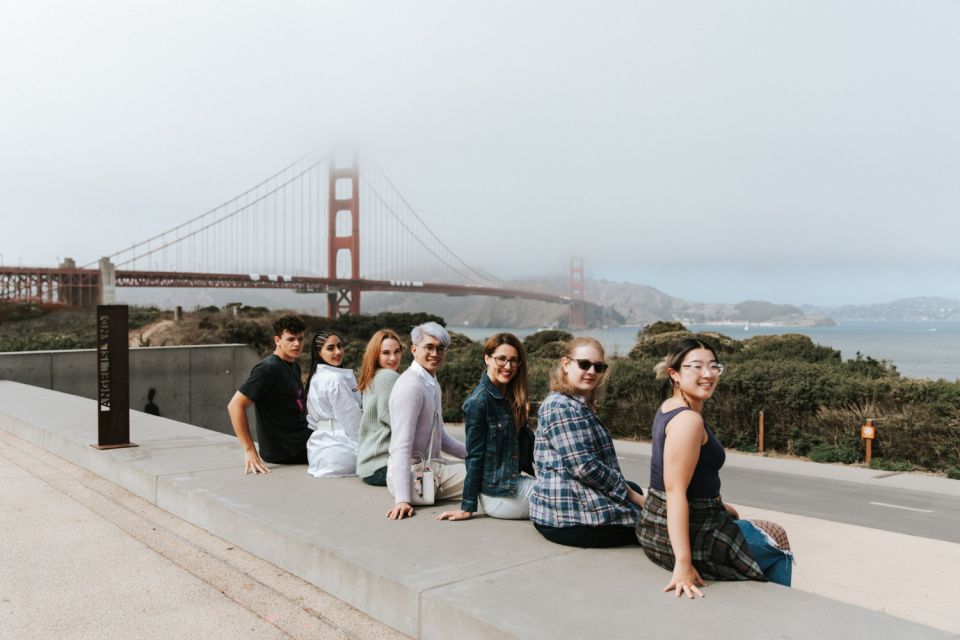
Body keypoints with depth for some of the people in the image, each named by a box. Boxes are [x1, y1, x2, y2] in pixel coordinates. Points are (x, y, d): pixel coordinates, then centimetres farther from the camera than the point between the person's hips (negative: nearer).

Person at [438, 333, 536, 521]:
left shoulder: (510, 397, 10)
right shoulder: (478, 401, -15)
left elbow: (525, 443, 11)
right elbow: (474, 456, -15)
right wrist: (467, 508, -12)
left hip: (513, 483, 8)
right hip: (498, 495, -8)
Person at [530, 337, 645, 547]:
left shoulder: (580, 404, 16)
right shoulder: (561, 407, -16)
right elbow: (585, 467, -21)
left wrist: (632, 491, 8)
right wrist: (633, 496, -12)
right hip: (571, 518, -10)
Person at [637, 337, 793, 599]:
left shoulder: (669, 408, 5)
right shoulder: (688, 420, -25)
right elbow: (675, 491, -30)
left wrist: (716, 505, 22)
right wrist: (683, 564, -32)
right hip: (683, 534, -10)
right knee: (777, 546, 14)